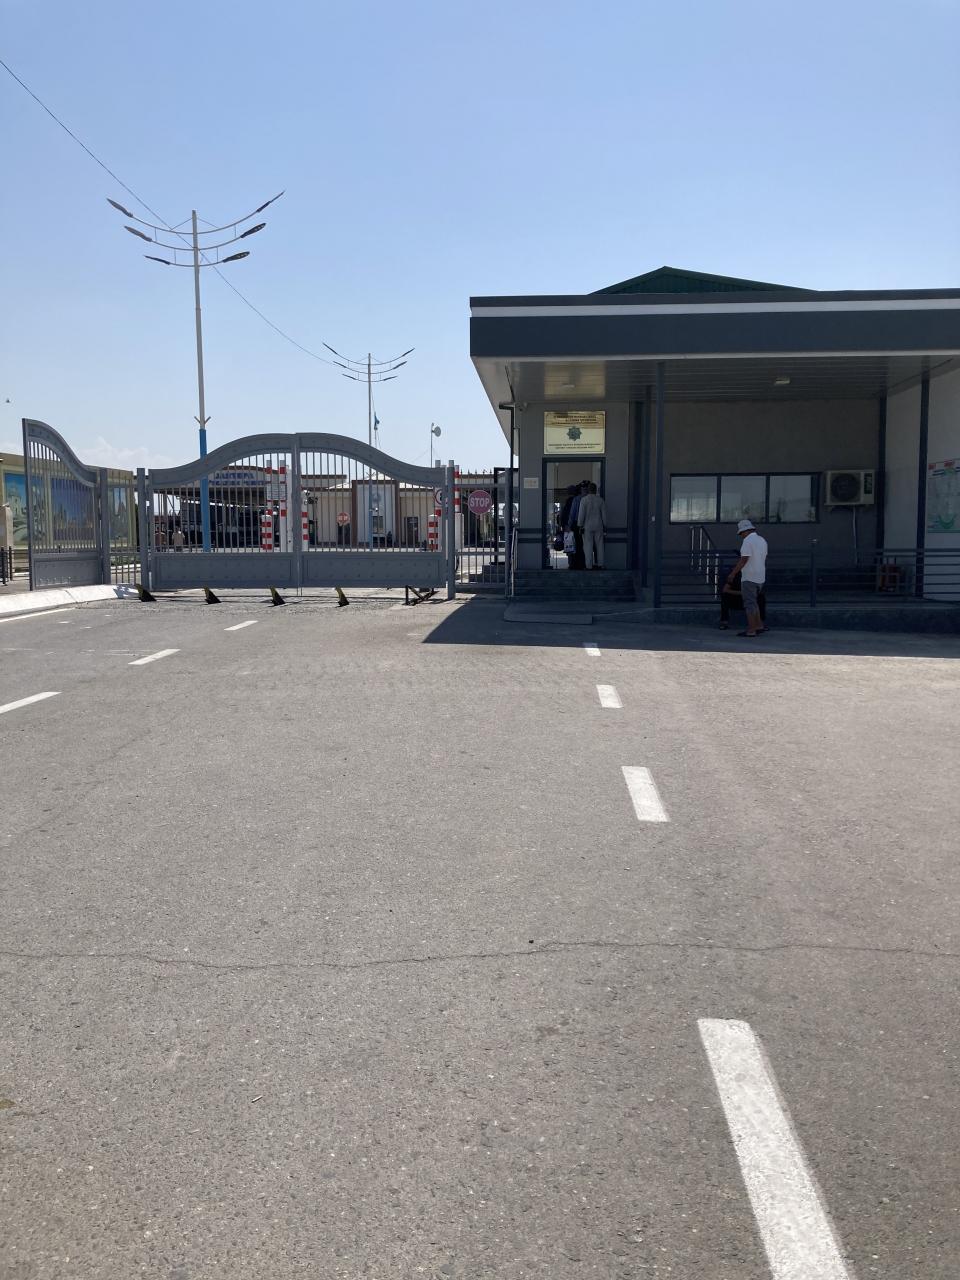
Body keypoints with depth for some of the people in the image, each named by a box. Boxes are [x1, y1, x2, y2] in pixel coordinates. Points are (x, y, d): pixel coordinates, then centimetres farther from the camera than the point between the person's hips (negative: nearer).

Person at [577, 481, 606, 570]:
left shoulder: (584, 499, -7)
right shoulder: (600, 500, 2)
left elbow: (581, 513, -10)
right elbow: (604, 514, 4)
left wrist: (580, 526, -5)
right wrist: (604, 526, 12)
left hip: (587, 526, -3)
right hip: (598, 526, 3)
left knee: (588, 546, -2)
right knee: (599, 545, 10)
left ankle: (589, 566, -3)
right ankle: (599, 564, 13)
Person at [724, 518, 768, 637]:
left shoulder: (747, 541, -14)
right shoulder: (762, 540, 12)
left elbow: (744, 559, -21)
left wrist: (733, 573, -18)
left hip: (749, 578, -8)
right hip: (760, 577, 8)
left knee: (750, 604, -4)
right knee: (753, 602, 18)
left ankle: (751, 630, -3)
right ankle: (759, 626, 16)